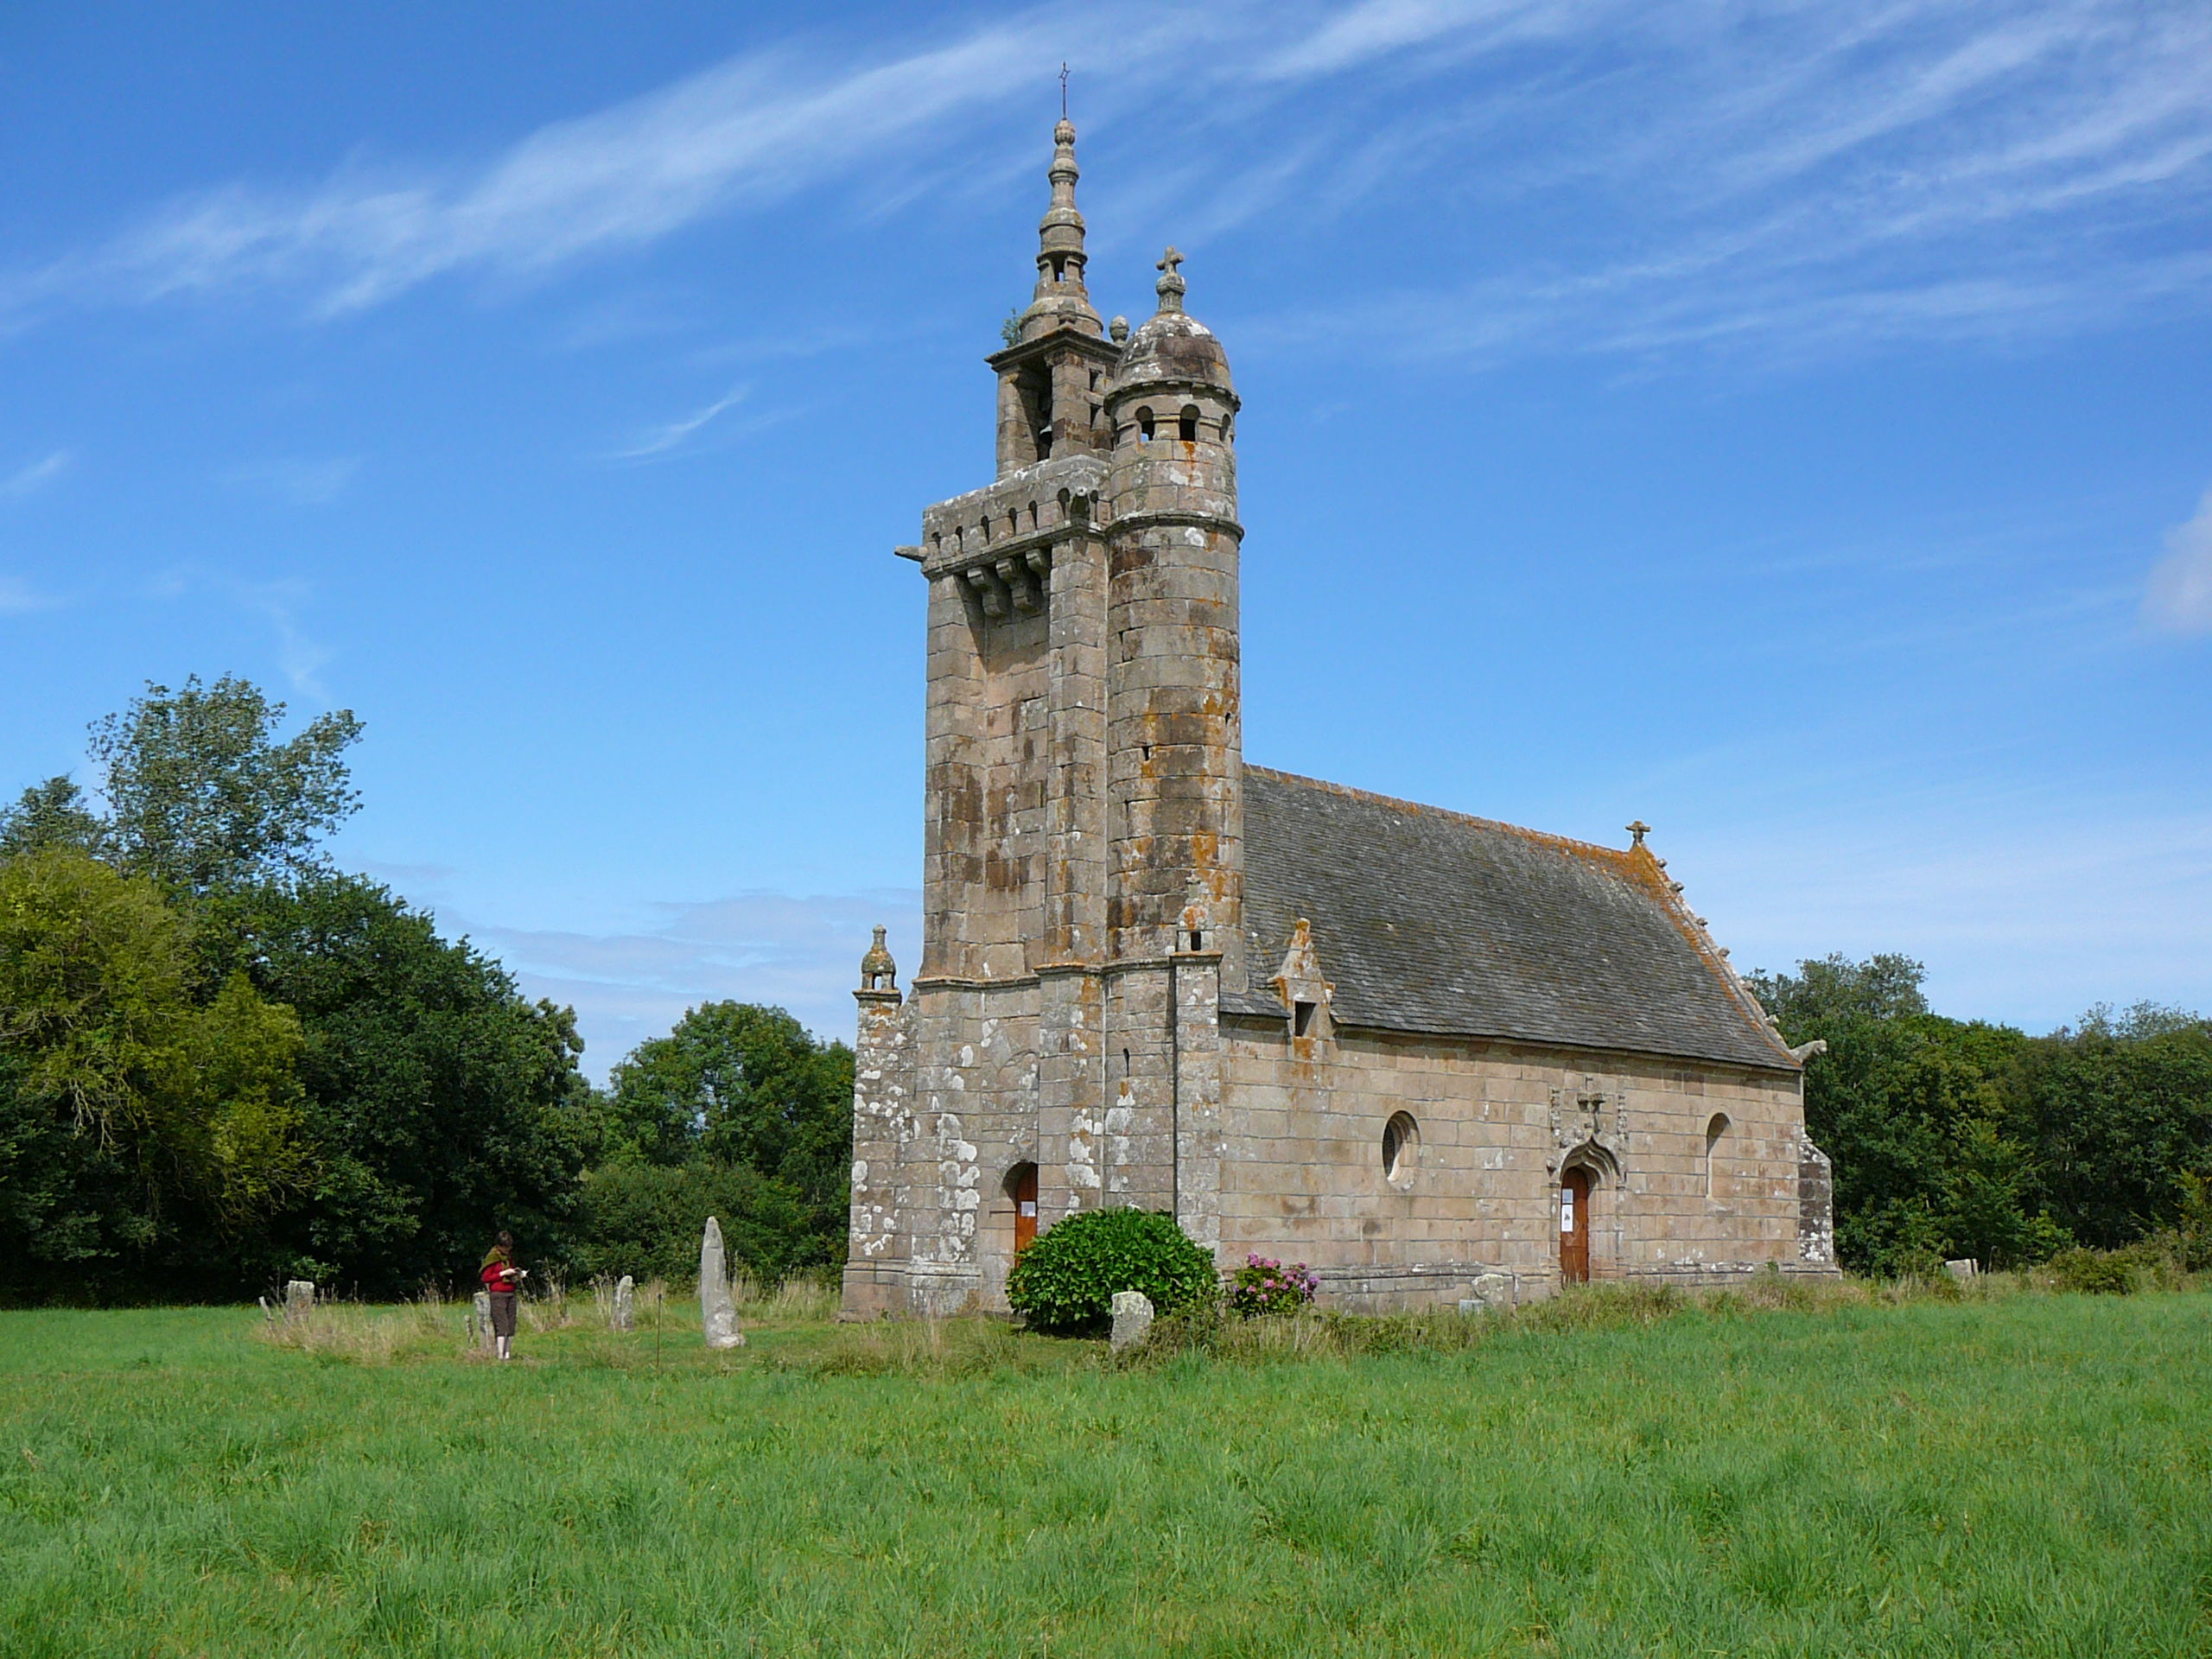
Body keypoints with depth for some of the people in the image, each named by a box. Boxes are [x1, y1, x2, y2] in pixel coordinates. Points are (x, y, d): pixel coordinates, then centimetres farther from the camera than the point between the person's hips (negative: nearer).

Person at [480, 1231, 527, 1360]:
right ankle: (501, 1354, -11)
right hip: (498, 1294, -7)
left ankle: (508, 1353, 5)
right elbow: (486, 1277, -7)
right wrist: (503, 1273, -13)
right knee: (502, 1325, -12)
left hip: (511, 1294, 7)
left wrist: (519, 1274, 7)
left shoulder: (509, 1256, 16)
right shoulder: (492, 1257, -5)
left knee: (511, 1326, 2)